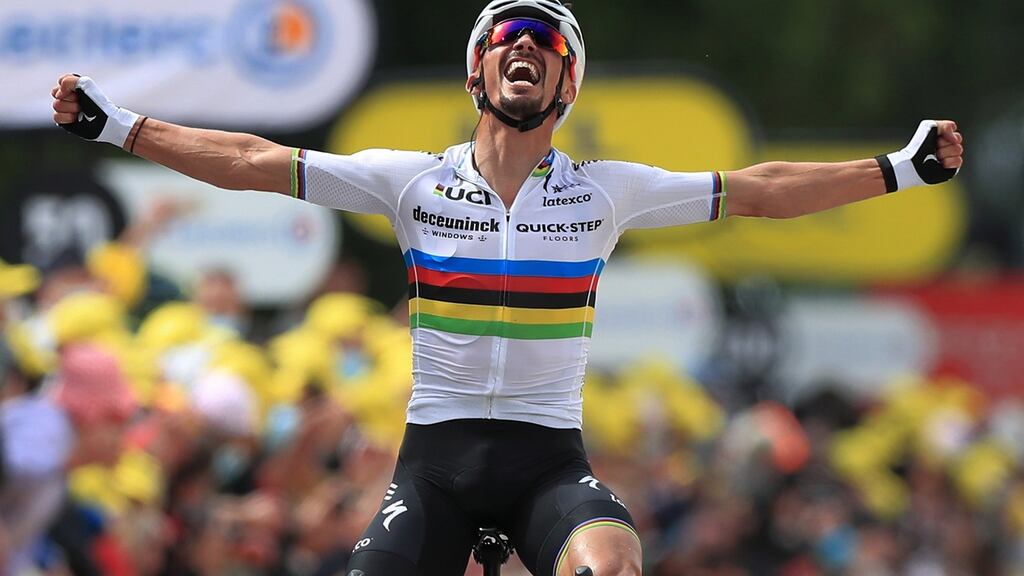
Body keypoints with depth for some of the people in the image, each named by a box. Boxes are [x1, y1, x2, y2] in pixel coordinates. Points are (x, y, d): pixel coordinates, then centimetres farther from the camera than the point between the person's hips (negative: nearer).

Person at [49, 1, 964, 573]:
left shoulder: (605, 191, 3)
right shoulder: (416, 182, 3)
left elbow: (755, 192, 4)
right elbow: (257, 164, 3)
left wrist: (903, 169, 1)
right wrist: (114, 124, 0)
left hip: (549, 459, -1)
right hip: (437, 452, 1)